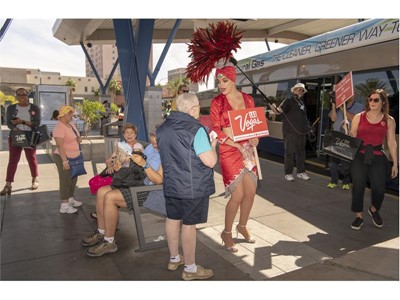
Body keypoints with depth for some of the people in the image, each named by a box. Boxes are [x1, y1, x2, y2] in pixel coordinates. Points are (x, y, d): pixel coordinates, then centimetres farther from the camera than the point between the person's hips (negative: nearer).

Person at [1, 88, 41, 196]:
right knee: (12, 160, -2)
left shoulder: (35, 108, 1)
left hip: (30, 137, -1)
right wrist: (16, 129, -20)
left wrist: (22, 122, -18)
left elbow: (37, 123, -6)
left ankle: (35, 180, 25)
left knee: (31, 158, 8)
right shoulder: (11, 108, 6)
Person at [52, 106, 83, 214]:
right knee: (65, 181, -3)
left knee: (73, 179, 18)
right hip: (63, 158, -9)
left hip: (73, 157, 9)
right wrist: (65, 161, -28)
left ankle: (70, 200, 34)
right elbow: (60, 146, -25)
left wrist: (79, 139, 0)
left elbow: (76, 136, 23)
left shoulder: (71, 124, 7)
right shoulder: (59, 128, -21)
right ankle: (64, 206, 6)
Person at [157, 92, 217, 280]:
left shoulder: (162, 128, 7)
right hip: (193, 187, -8)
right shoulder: (195, 129, -20)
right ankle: (190, 269, 15)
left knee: (172, 219, 17)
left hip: (170, 184, 8)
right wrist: (212, 144, -4)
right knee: (189, 224, 1)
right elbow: (210, 161, -21)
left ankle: (174, 259, 34)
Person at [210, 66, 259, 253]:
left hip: (248, 149, 4)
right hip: (229, 151, -4)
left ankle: (242, 226, 32)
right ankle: (227, 233, 16)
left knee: (251, 192, 7)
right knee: (238, 195, -6)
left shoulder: (248, 99, 7)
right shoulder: (217, 102, -4)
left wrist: (255, 139, -8)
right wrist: (238, 146, -16)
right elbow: (216, 131, -8)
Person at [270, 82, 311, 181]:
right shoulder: (288, 101, -6)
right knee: (289, 152, -3)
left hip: (301, 132, 7)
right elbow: (279, 111, -19)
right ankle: (288, 173, 6)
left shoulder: (302, 102, 16)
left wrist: (308, 127, 23)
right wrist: (274, 108, -39)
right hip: (290, 132, -7)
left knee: (301, 152, 13)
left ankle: (301, 172, 24)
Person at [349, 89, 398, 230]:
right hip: (359, 157, 0)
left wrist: (395, 164, 6)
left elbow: (392, 143, 7)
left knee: (379, 189, -4)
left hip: (378, 158, 1)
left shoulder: (389, 120, 6)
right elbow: (351, 138, 5)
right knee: (358, 188, 2)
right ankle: (359, 216, 20)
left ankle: (373, 210, 28)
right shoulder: (359, 117, 4)